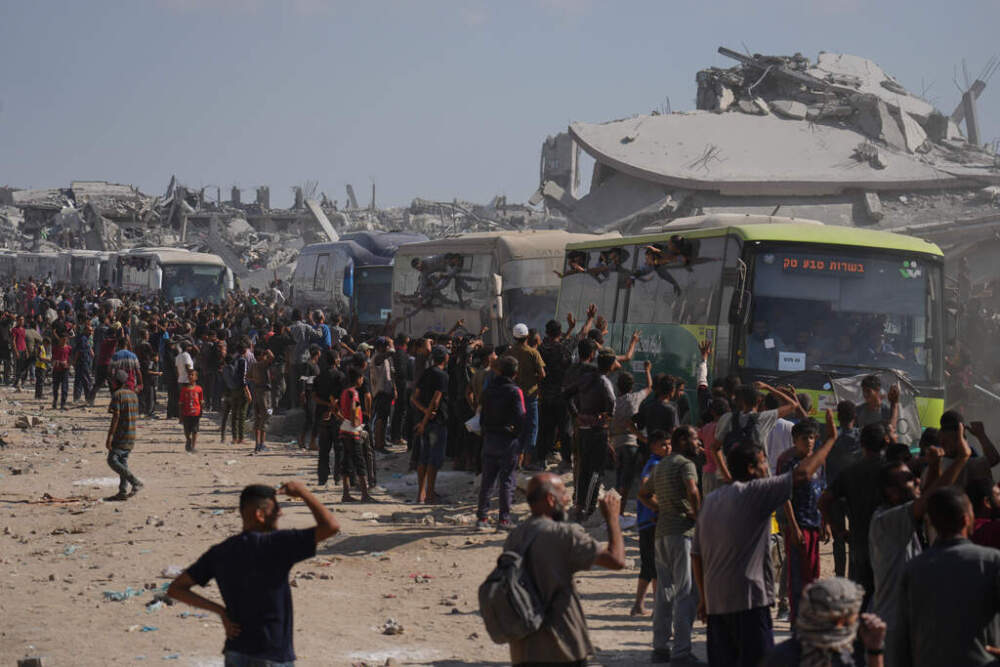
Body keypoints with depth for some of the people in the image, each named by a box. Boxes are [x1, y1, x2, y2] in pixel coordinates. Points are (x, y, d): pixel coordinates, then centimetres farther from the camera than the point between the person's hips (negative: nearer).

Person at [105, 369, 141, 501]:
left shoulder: (117, 395, -10)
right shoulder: (133, 395, 14)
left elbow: (116, 416, -17)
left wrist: (109, 436, -17)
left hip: (120, 435, -8)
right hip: (131, 436, 8)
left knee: (112, 460, -7)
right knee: (123, 462, 11)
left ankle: (135, 482, -17)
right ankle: (123, 491, 6)